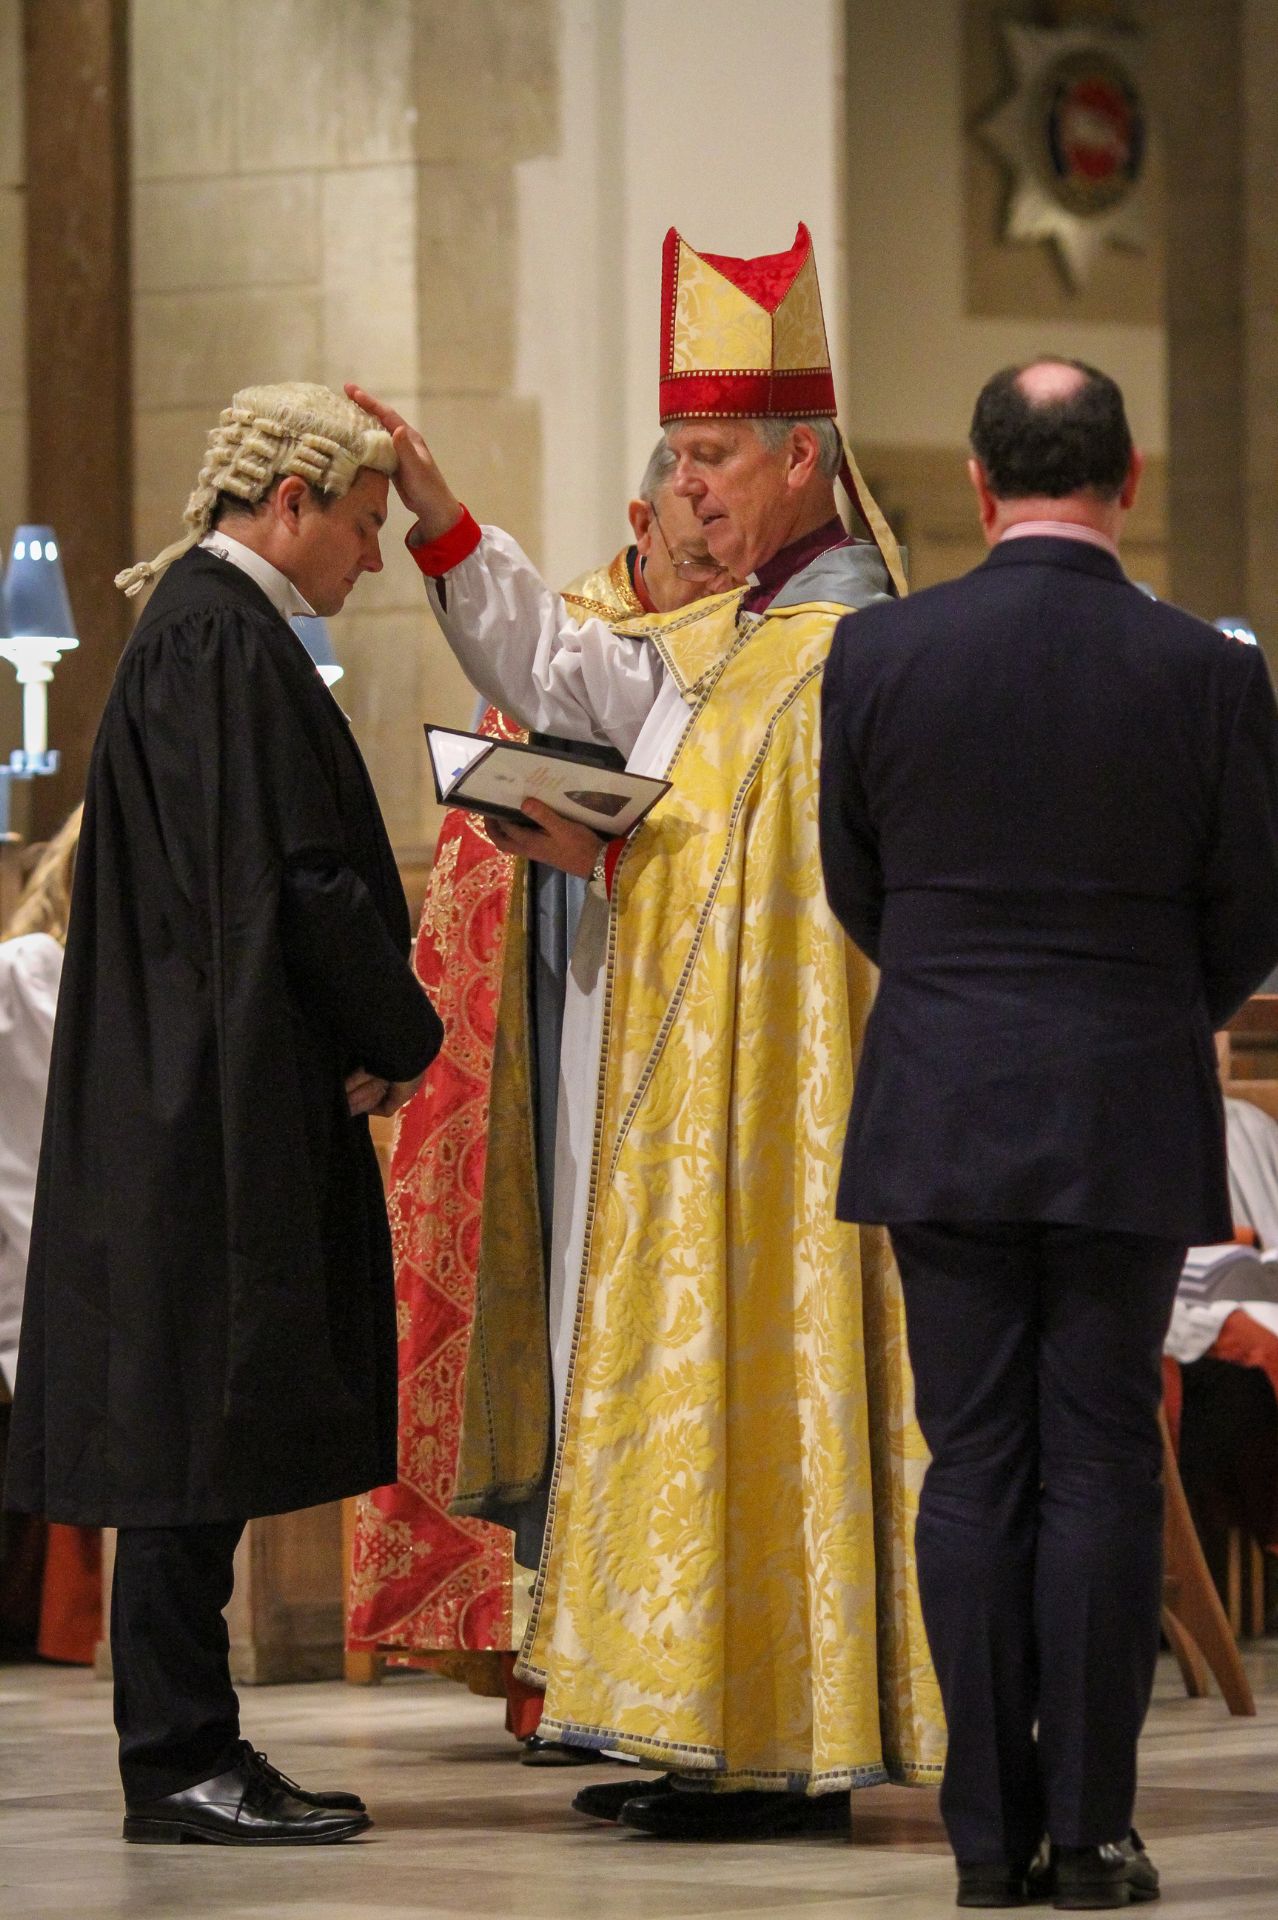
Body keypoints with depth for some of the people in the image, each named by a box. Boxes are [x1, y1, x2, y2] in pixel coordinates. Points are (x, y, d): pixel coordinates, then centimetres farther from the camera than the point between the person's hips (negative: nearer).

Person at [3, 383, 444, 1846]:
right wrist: (399, 1037, -5)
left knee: (194, 1430, 10)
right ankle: (178, 1764, -5)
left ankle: (185, 1752, 14)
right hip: (229, 1096, -10)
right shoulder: (225, 644, -14)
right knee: (201, 1414, -7)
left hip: (195, 1092, 10)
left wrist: (370, 1037, 10)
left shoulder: (203, 627, 17)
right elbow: (286, 879, -18)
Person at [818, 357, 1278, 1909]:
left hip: (940, 1116, 1)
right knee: (1102, 1465, 3)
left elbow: (854, 888, 7)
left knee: (971, 1468, 6)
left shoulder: (878, 654, -4)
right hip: (1131, 1119, -1)